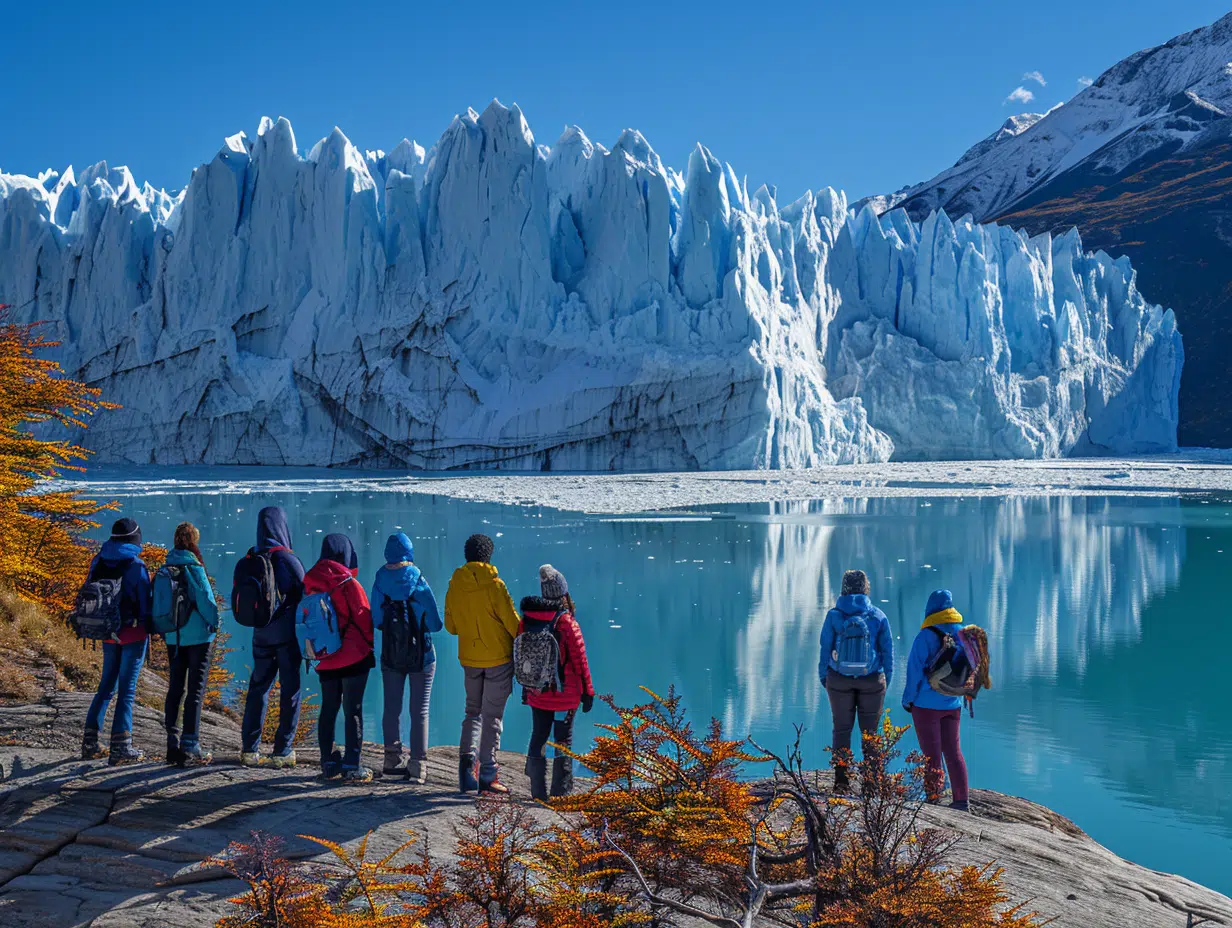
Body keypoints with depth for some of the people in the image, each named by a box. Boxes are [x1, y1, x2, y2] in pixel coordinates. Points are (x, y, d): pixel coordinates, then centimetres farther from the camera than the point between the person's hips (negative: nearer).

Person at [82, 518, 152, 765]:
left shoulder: (98, 562, 3)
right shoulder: (136, 566, -13)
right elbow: (145, 602, -9)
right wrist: (148, 633, 3)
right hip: (133, 633, -5)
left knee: (106, 686, 18)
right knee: (127, 689, 0)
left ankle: (90, 743, 16)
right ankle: (120, 748, 0)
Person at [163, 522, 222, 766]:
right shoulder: (193, 568, -14)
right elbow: (206, 600, -15)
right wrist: (214, 624, 1)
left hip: (173, 638, 6)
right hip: (198, 636, -5)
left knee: (174, 690, 12)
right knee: (196, 691, -1)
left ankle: (173, 746, 14)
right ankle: (189, 748, -3)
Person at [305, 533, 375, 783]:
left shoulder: (310, 583, 2)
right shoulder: (348, 584, -14)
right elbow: (364, 619, -9)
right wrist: (370, 647, 6)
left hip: (325, 659, 5)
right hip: (354, 656, -5)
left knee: (328, 708, 14)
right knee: (353, 709, -1)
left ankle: (328, 762, 19)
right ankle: (352, 766, 0)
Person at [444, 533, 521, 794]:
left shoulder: (454, 586, -1)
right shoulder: (494, 584, -15)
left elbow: (450, 626, 8)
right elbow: (512, 621, -13)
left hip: (469, 658, 4)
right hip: (498, 657, -4)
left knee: (473, 710, 19)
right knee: (492, 715, 3)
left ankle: (467, 755, -3)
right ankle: (487, 775, 6)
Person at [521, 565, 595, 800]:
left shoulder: (527, 619, -3)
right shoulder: (566, 622, -16)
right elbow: (580, 660, -12)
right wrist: (588, 692, -2)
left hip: (536, 693, 4)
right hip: (565, 695, -4)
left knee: (538, 738, 15)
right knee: (563, 741, 7)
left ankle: (538, 791, 19)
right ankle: (561, 791, 12)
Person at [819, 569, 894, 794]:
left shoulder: (834, 615, -7)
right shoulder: (878, 616, -5)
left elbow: (825, 648, -1)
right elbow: (887, 651, 0)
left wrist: (824, 677, 10)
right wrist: (886, 680, 10)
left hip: (839, 681, 0)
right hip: (872, 682, 0)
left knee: (842, 730, 9)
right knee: (870, 732, 9)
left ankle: (841, 782, 9)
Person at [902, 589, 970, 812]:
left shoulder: (926, 636, -15)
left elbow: (915, 670, -13)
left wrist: (908, 699, -2)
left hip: (927, 704, -5)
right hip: (952, 703, 6)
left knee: (931, 753, 1)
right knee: (953, 751, 13)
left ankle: (933, 800, 4)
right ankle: (962, 800, 14)